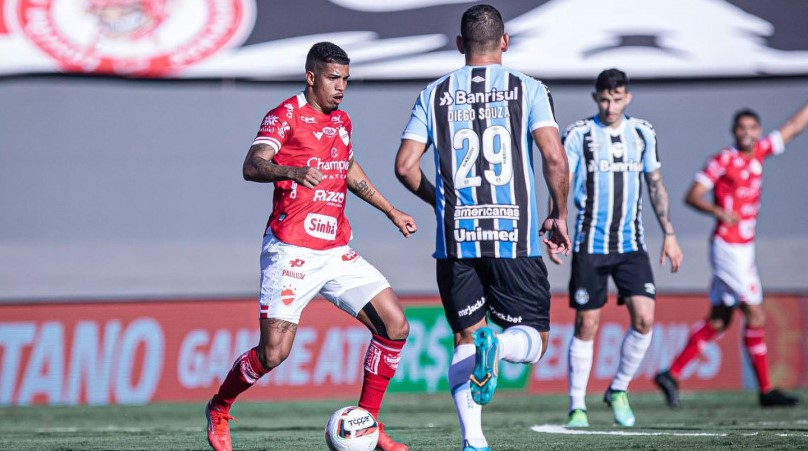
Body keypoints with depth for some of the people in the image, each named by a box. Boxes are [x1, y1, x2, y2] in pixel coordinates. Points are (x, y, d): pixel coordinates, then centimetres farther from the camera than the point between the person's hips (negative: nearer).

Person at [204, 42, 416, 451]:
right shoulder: (286, 115, -7)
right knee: (274, 352, -12)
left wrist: (390, 211, 38)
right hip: (292, 252, -7)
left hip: (337, 252, 7)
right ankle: (218, 410, 15)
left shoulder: (342, 121, 15)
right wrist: (293, 172, -42)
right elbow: (252, 166, -22)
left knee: (395, 326, -4)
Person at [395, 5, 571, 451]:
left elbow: (405, 166, 3)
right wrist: (559, 216, 5)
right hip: (515, 238, -2)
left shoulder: (434, 95, 8)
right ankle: (496, 344, -28)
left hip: (455, 241, 2)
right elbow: (555, 159, -9)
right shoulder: (526, 89, 2)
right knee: (532, 341, 8)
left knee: (464, 340, 13)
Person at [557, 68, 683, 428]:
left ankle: (618, 390, 11)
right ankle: (577, 406, 8)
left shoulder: (642, 133, 8)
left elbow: (655, 184, 16)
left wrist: (669, 233, 12)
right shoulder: (578, 135, -3)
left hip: (632, 244, 3)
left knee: (644, 319, -9)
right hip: (591, 245, -3)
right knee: (586, 325, -2)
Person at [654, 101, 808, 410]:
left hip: (743, 248, 8)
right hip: (728, 247, -8)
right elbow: (692, 196, -13)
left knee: (718, 320, 8)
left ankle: (672, 375, 11)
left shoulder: (759, 152, 10)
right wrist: (719, 212, -28)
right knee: (755, 315, -7)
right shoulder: (723, 160, -10)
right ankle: (765, 390, 0)